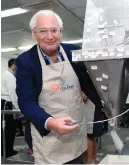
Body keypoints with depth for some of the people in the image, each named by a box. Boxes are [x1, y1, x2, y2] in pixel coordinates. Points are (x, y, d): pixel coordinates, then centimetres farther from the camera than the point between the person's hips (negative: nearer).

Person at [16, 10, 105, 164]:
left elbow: (88, 84, 5)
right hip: (47, 135, -3)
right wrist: (49, 122, -29)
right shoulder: (25, 60, -10)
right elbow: (26, 102, -14)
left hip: (77, 130, 4)